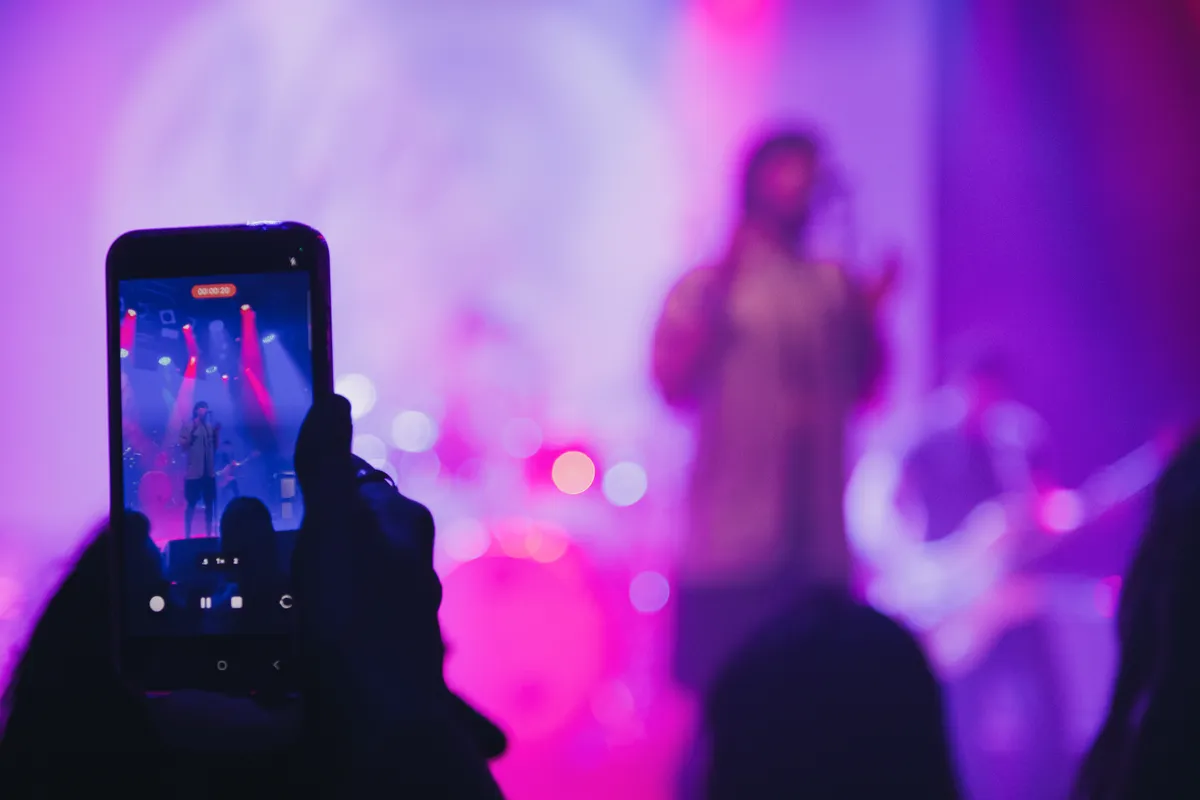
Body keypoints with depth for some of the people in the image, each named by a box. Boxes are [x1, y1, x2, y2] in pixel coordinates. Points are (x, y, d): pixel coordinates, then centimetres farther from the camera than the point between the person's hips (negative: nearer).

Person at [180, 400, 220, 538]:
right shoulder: (188, 427, -2)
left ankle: (208, 534, 13)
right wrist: (191, 433, -19)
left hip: (209, 471, 5)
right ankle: (187, 535, -2)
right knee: (191, 504, -5)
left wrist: (217, 434, 3)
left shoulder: (210, 428, 13)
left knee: (209, 503, 6)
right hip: (194, 472, -5)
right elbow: (183, 445, -9)